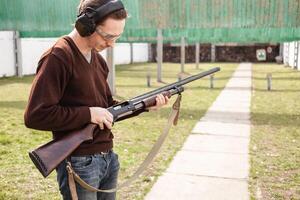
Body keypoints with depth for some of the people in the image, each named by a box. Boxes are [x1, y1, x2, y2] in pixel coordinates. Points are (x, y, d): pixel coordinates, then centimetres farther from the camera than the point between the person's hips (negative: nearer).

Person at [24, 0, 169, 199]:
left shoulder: (98, 59, 10)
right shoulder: (58, 57, -17)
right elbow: (35, 115, -22)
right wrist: (88, 114, -20)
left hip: (108, 158, 8)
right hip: (80, 163, -8)